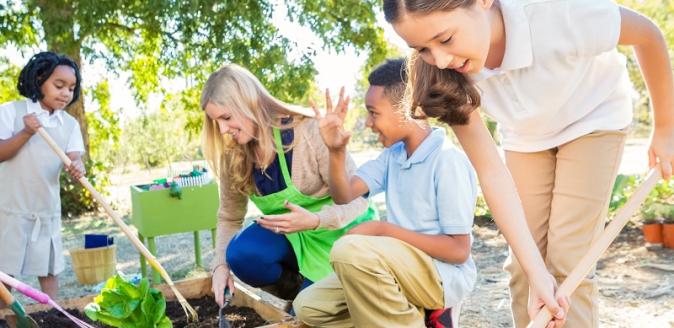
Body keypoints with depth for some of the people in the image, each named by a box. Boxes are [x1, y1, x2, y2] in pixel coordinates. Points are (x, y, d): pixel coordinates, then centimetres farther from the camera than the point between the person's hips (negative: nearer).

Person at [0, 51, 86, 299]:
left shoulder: (70, 124, 4)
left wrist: (77, 168, -31)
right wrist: (26, 133, -26)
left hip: (48, 209, 4)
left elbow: (74, 158, -8)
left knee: (49, 269, 12)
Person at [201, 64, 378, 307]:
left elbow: (354, 199, -22)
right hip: (291, 234, 5)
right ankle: (301, 289, 4)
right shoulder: (234, 156, -9)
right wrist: (221, 264, -9)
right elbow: (229, 215, 4)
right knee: (241, 254, -23)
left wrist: (315, 220, -40)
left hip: (341, 229, -5)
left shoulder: (310, 132, -26)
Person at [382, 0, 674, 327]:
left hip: (593, 119, -2)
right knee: (521, 263, 1)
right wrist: (535, 270, -31)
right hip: (525, 134, 3)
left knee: (567, 258, -10)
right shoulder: (449, 73, -29)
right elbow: (490, 171, -25)